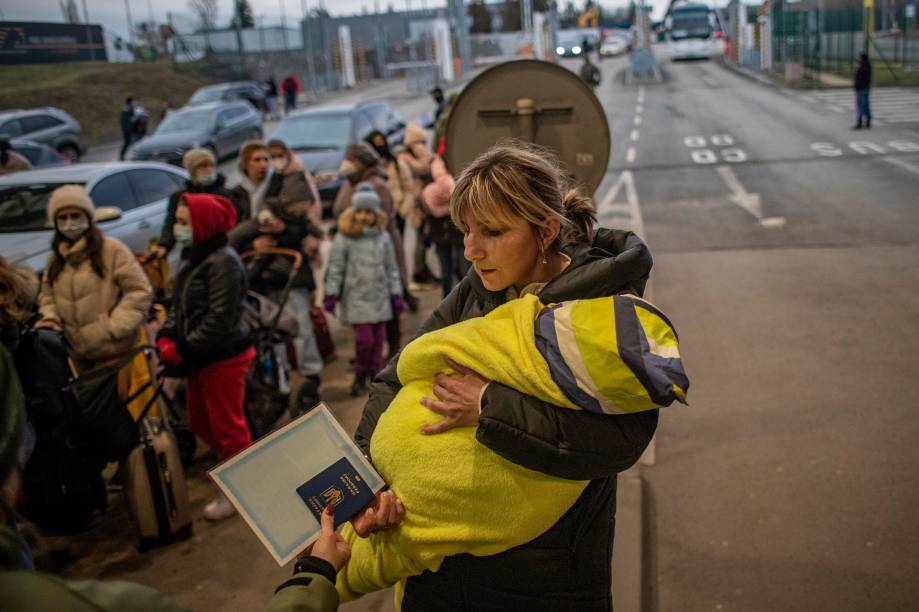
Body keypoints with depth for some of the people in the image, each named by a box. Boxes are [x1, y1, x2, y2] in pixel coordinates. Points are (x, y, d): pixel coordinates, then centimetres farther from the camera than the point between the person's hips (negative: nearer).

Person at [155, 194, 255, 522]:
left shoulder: (223, 261, -19)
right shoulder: (195, 259, 11)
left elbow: (219, 319, -23)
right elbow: (179, 306, 12)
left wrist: (183, 348, -20)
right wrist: (166, 338, -3)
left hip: (224, 356, -10)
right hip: (200, 357, 10)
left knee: (227, 425, 3)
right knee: (199, 422, 19)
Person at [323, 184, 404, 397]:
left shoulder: (383, 237, 6)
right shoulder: (343, 238, -4)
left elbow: (391, 268, 11)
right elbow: (335, 268, -2)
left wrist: (396, 295, 10)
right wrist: (331, 294, -7)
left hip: (379, 297, 4)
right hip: (356, 297, -3)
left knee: (377, 339, 7)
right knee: (364, 339, -9)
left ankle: (375, 375, 22)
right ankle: (360, 376, 13)